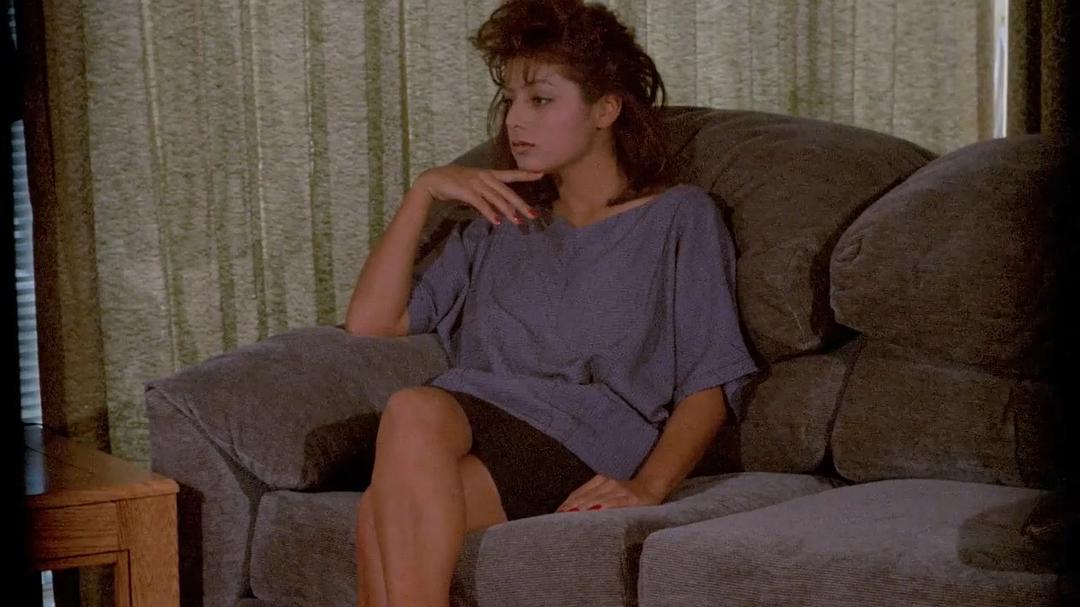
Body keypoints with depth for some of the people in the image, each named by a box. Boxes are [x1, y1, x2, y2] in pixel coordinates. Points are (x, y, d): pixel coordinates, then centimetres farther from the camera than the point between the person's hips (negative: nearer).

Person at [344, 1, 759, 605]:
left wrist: (649, 487, -14)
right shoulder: (502, 222, 30)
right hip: (467, 416, 4)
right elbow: (370, 322, 20)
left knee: (385, 521, -34)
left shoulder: (679, 217, 16)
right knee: (414, 409, -37)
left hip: (580, 443, -4)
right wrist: (424, 192, 13)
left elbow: (708, 386, 5)